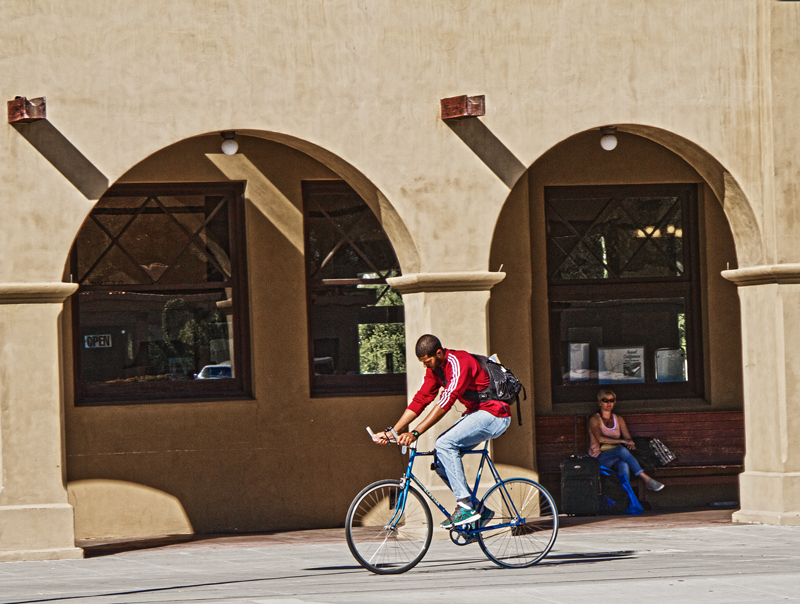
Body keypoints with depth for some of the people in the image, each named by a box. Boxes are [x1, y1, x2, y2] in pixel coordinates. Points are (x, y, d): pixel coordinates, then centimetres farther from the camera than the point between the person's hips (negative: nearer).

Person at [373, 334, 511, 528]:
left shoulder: (459, 363, -24)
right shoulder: (434, 368, 4)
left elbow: (445, 403, -31)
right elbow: (420, 401, 4)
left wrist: (415, 433, -36)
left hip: (493, 414, -9)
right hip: (475, 413, 9)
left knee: (445, 444, -25)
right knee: (441, 462, -2)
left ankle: (466, 506, -21)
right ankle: (478, 509, 6)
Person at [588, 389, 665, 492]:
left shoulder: (618, 419, 17)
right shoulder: (594, 420, 0)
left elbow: (628, 438, 10)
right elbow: (600, 439, -17)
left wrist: (631, 444, -16)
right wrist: (623, 441, -22)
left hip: (616, 458, 4)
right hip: (599, 458, -4)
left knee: (624, 465, -35)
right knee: (621, 450, -35)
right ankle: (645, 479, -39)